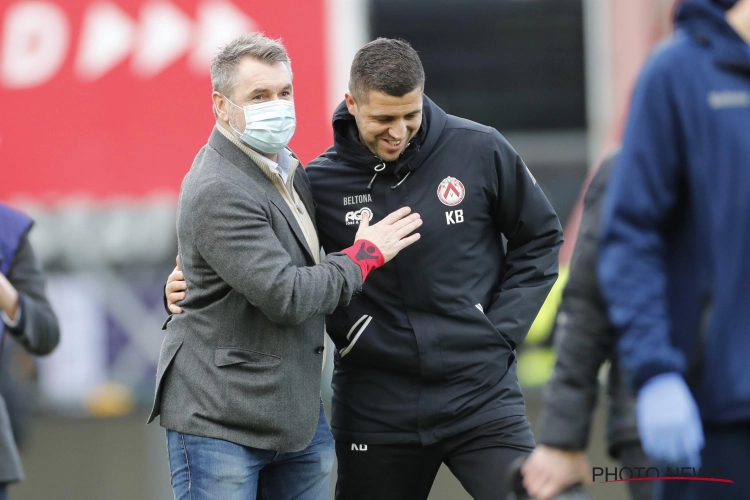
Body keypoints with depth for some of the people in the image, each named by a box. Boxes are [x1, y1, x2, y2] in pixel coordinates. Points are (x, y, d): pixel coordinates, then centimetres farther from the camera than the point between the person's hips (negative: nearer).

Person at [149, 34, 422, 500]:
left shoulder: (287, 169, 12)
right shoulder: (217, 193, -18)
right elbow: (285, 297, -22)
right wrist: (366, 254, -9)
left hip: (297, 410, 9)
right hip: (218, 417, -9)